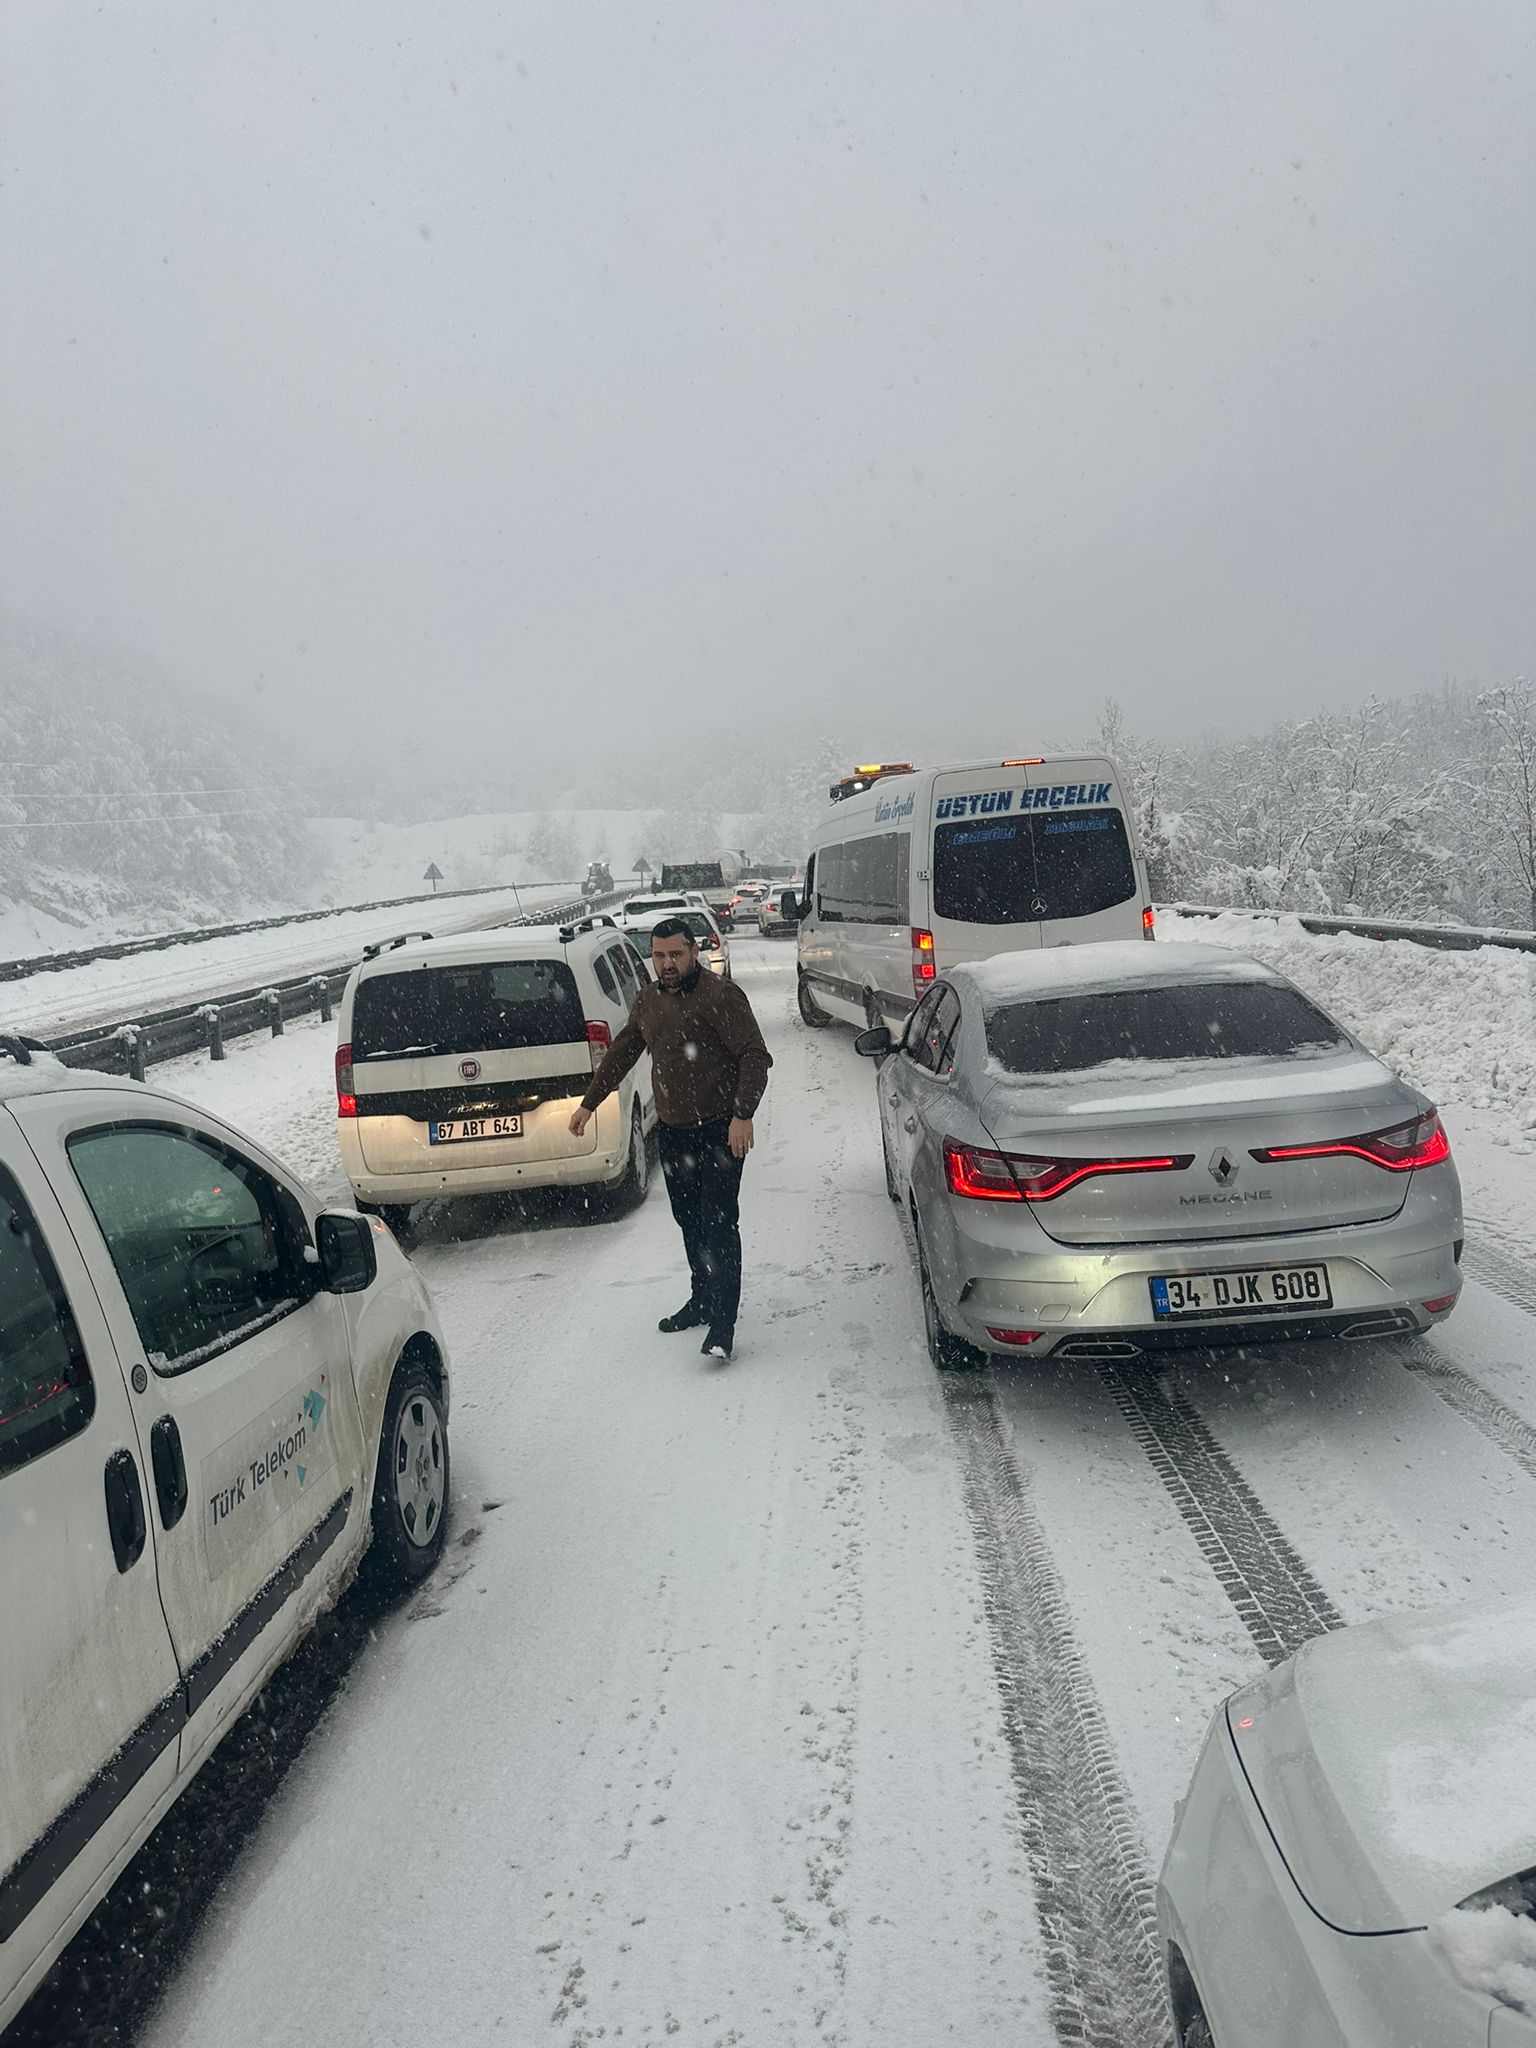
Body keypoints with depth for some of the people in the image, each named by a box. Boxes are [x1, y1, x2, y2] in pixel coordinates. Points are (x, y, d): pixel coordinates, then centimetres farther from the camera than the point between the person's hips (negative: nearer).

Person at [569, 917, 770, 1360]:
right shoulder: (649, 999, 11)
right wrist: (589, 1103, 23)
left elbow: (755, 1056, -17)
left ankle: (723, 1323, -9)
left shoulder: (719, 995, -13)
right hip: (673, 1132, 7)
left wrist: (743, 1115, -26)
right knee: (689, 1221, 15)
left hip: (719, 1131, -7)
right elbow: (622, 1053, 22)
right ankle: (702, 1301, 29)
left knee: (718, 1223, -10)